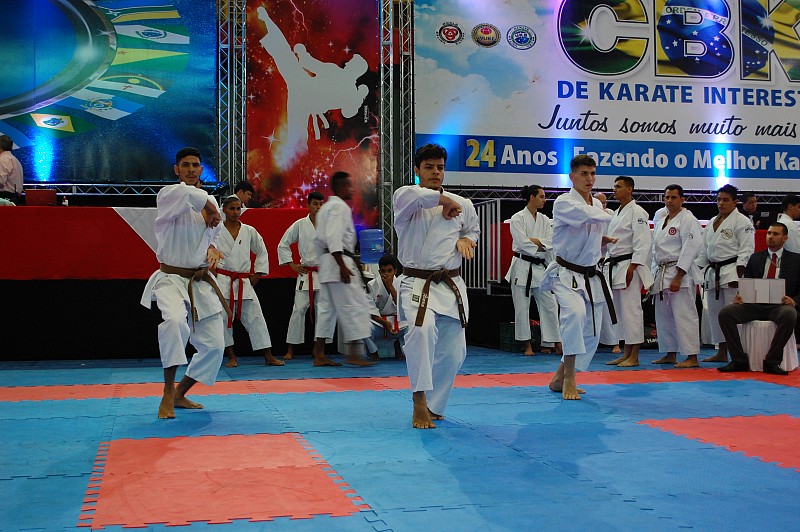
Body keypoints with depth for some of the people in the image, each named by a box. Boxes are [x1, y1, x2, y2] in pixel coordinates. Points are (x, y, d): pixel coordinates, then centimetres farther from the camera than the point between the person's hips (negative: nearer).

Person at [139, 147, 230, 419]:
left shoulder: (210, 201, 9)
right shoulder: (167, 195, -8)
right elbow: (186, 193, -31)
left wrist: (212, 249, -1)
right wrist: (207, 206, -16)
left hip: (201, 284, 6)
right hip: (171, 279, -6)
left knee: (214, 346, 4)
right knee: (174, 320, -37)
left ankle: (180, 394, 25)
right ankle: (167, 394, -24)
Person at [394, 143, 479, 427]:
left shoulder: (462, 205, 8)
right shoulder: (406, 200, -4)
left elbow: (473, 230, 26)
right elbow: (410, 196, -29)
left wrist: (466, 241, 2)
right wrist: (443, 199, -16)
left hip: (452, 286, 5)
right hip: (417, 284, -4)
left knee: (452, 353, 6)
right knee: (422, 330, -33)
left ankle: (432, 407, 27)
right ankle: (419, 401, -22)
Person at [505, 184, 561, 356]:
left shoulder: (545, 220, 11)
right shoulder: (518, 218, -5)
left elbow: (552, 242, -1)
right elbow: (522, 242, -16)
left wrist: (535, 241, -13)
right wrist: (541, 246, -9)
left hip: (541, 267, 5)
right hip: (522, 267, -5)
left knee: (549, 305, 2)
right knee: (522, 308, 1)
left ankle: (556, 342, 8)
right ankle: (527, 345, 11)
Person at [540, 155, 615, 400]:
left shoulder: (597, 203, 11)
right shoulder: (563, 203, -12)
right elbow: (587, 215, -29)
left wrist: (604, 240, 8)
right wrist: (606, 214, -10)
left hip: (591, 276, 8)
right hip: (566, 274, -8)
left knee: (591, 334, 9)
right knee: (575, 312, -34)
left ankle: (560, 379, 25)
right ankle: (569, 380, -27)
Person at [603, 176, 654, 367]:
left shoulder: (637, 212, -9)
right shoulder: (616, 213, 19)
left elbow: (643, 242, -17)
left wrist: (632, 268, -21)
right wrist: (607, 263, 18)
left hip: (628, 266, -9)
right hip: (613, 266, 9)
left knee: (631, 310, -8)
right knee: (620, 310, 11)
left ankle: (634, 356, -3)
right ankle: (626, 353, 18)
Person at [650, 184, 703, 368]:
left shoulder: (687, 219, -9)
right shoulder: (661, 222, 18)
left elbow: (690, 248, -17)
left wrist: (678, 277, -21)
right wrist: (654, 276, 16)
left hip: (680, 274, -9)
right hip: (662, 274, 9)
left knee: (684, 315, -11)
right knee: (663, 316, 13)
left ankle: (692, 357, -9)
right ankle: (670, 354, 22)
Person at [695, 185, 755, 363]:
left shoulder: (742, 221, -6)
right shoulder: (712, 222, 18)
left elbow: (746, 250, -12)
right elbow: (704, 249, 22)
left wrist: (739, 274, -19)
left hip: (731, 272, -8)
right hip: (713, 273, 8)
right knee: (715, 312, 10)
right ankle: (722, 353, 19)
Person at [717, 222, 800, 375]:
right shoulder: (755, 258, 21)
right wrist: (739, 296, -7)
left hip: (779, 305, -2)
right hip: (754, 304, 3)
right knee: (725, 313, -24)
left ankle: (771, 362, -27)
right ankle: (739, 361, -18)